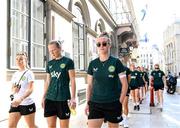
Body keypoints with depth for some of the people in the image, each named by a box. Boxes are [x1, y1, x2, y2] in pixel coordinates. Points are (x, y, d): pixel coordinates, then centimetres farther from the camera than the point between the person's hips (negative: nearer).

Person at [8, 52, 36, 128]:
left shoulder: (29, 73, -8)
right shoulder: (15, 74, 10)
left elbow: (30, 90, -19)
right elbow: (12, 90, 17)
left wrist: (20, 99, -33)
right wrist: (14, 90, -8)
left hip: (27, 104, -5)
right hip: (15, 103, 5)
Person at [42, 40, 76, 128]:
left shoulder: (68, 61, -2)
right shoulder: (49, 63, 12)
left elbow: (72, 80, -5)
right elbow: (47, 82, 16)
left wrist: (73, 98, -11)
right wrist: (43, 97, 14)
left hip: (63, 98, -5)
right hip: (50, 98, 5)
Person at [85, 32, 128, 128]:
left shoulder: (116, 62, -5)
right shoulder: (92, 64, 4)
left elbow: (124, 84, -3)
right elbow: (90, 85, 10)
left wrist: (119, 102, -5)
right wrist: (88, 102, 6)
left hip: (113, 104, -2)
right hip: (95, 104, 2)